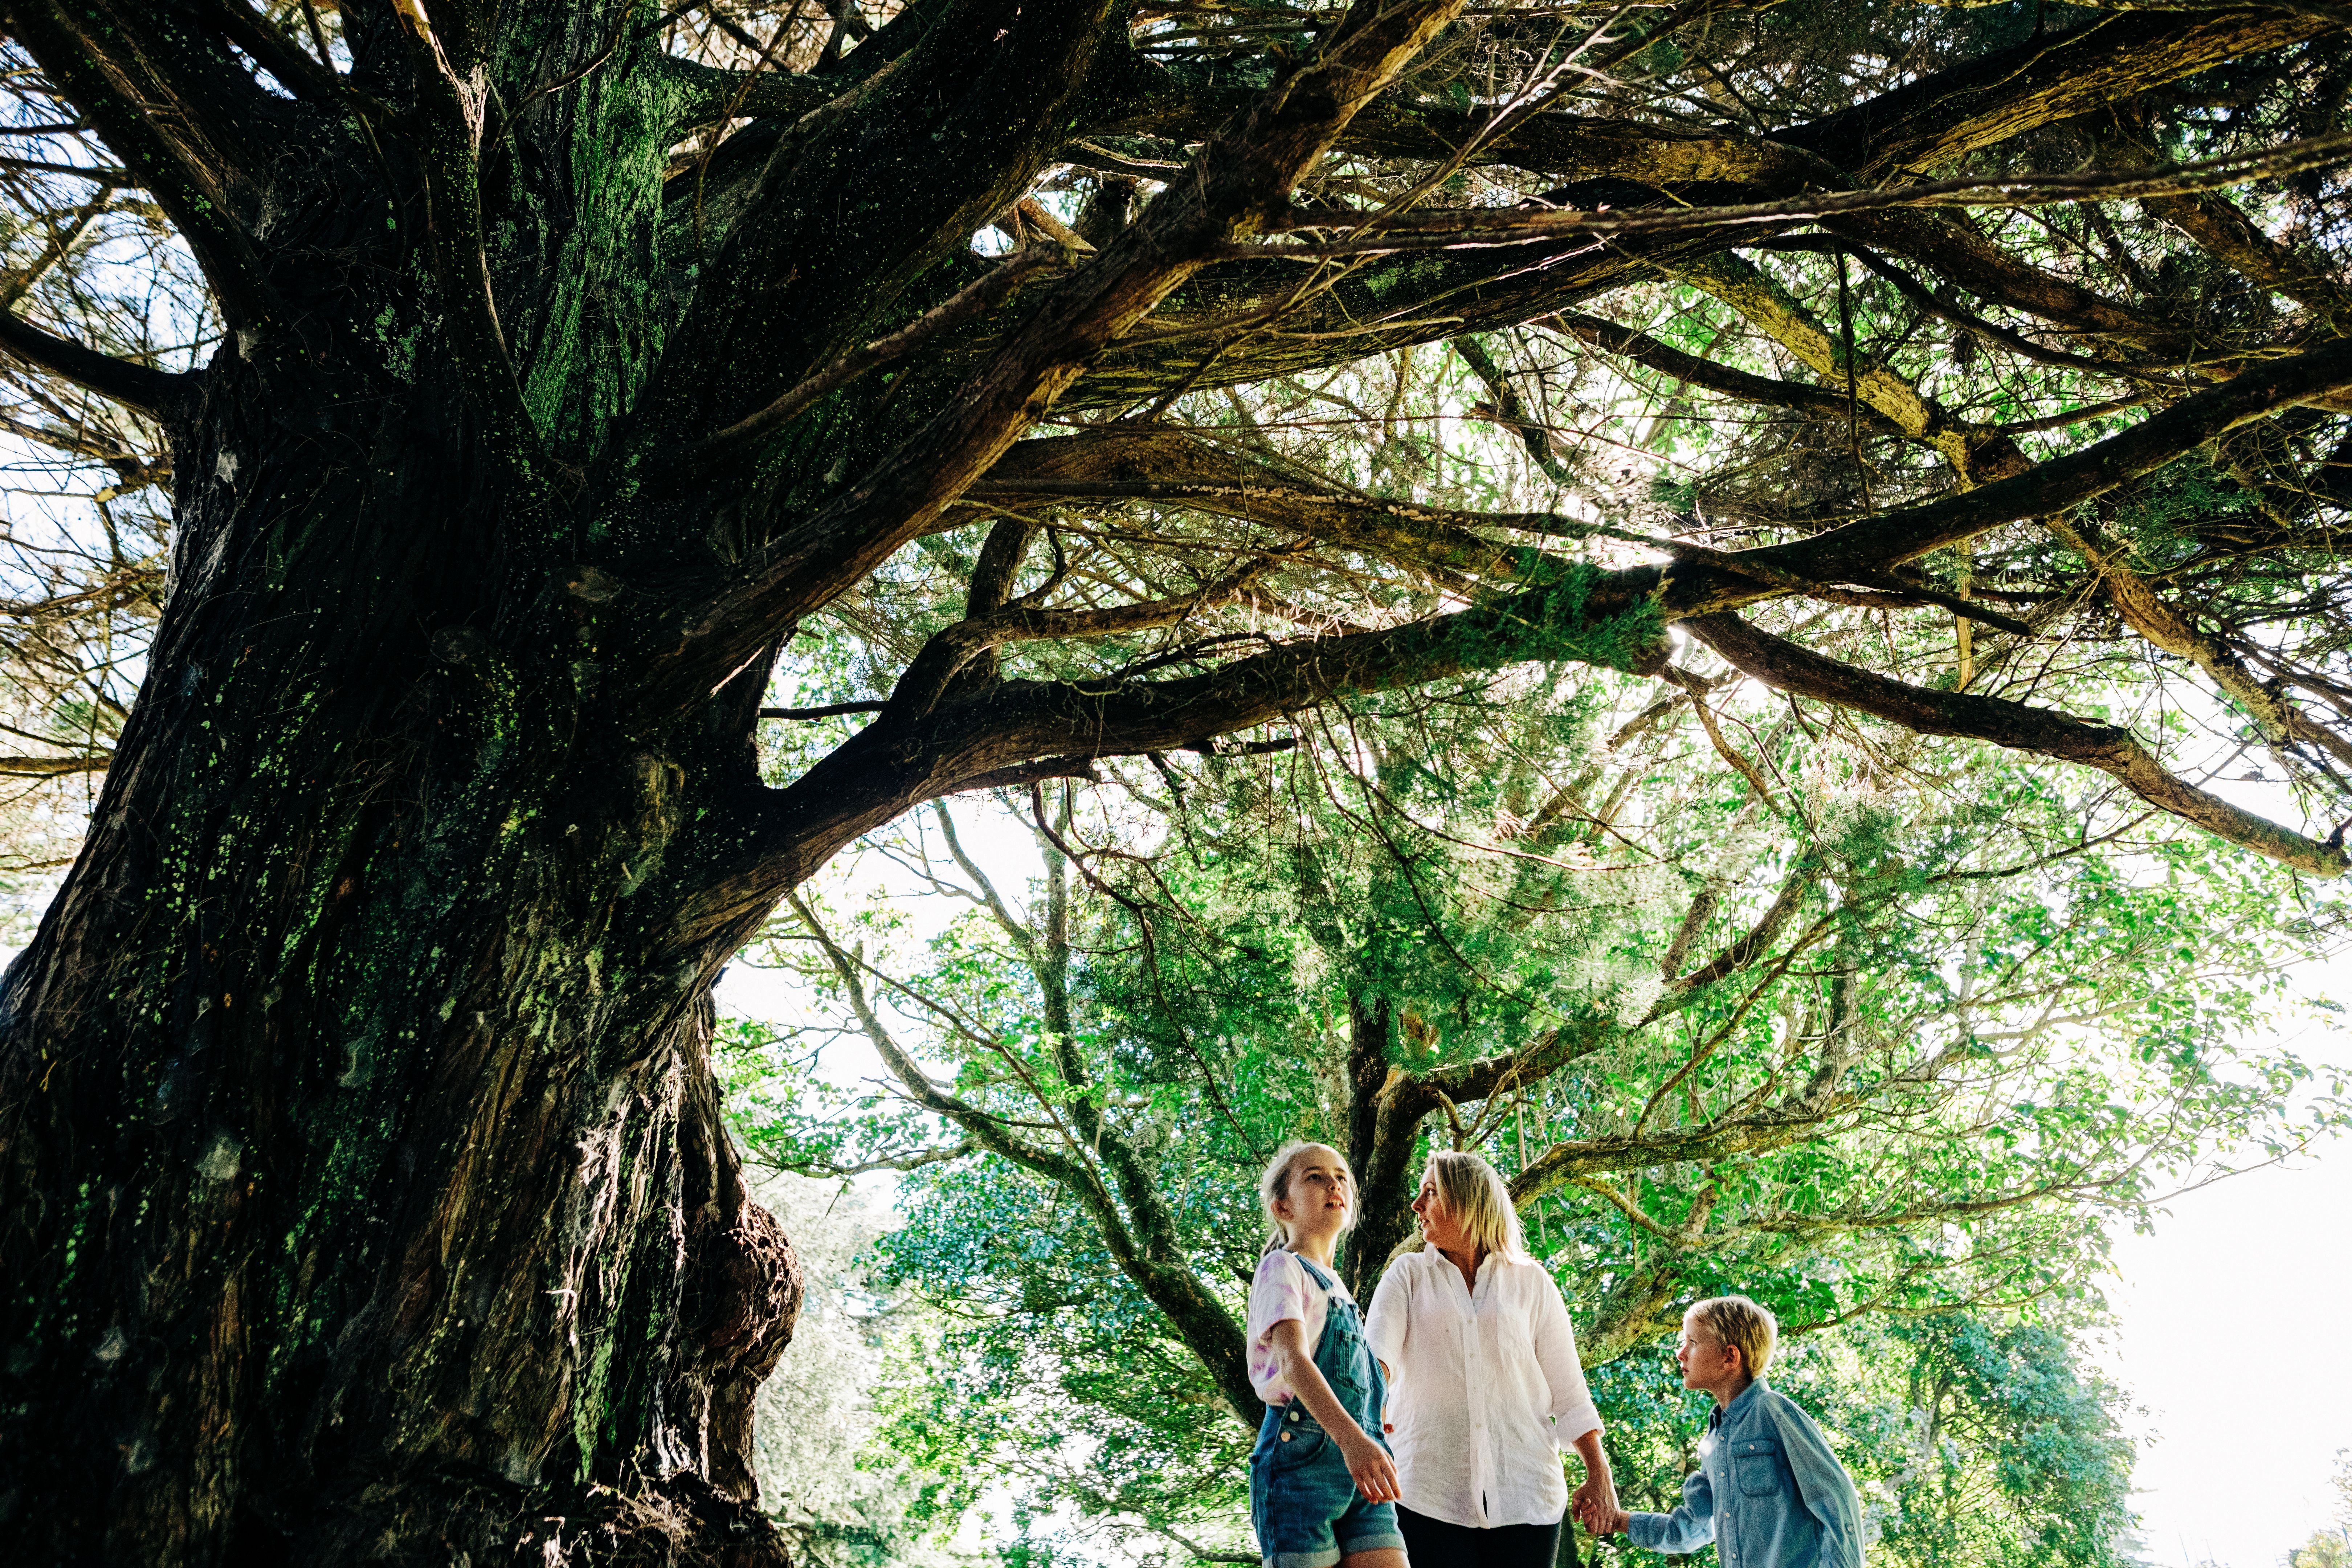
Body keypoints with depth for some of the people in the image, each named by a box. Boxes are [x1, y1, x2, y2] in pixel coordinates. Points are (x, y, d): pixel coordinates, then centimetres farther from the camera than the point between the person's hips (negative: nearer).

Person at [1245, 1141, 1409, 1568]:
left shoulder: (1338, 1287, 24)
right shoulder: (1283, 1267, -1)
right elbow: (1293, 1360, -18)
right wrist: (1350, 1437, -33)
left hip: (1359, 1467, 7)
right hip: (1303, 1456, -7)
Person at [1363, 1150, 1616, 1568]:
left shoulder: (1531, 1282, 11)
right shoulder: (1409, 1275, 10)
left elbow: (1567, 1388, 11)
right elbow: (1378, 1348, -8)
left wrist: (1598, 1473, 4)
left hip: (1522, 1492, 0)